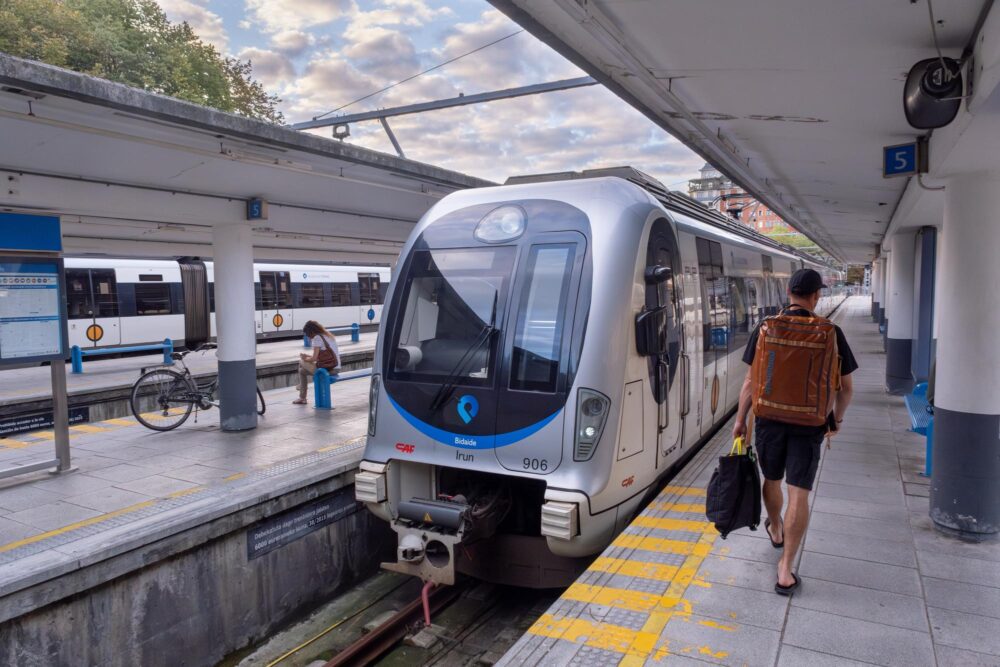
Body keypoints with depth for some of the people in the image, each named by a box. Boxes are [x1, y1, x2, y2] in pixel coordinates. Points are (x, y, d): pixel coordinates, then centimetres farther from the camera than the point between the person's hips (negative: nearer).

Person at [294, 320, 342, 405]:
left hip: (327, 369, -8)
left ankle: (302, 398, 20)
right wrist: (308, 356, 22)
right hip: (335, 368, 8)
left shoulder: (317, 338, -10)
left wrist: (305, 359, 8)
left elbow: (314, 359, -11)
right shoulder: (328, 335, 16)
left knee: (302, 371, 14)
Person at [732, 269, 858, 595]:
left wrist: (740, 419, 7)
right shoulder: (831, 333, -6)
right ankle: (785, 570, 5)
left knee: (772, 480, 23)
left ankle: (776, 531, 49)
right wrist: (836, 420, 18)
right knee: (799, 494, 3)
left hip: (770, 419, 1)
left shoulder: (765, 330, -7)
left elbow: (751, 382, -5)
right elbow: (846, 387, 2)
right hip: (809, 424, -1)